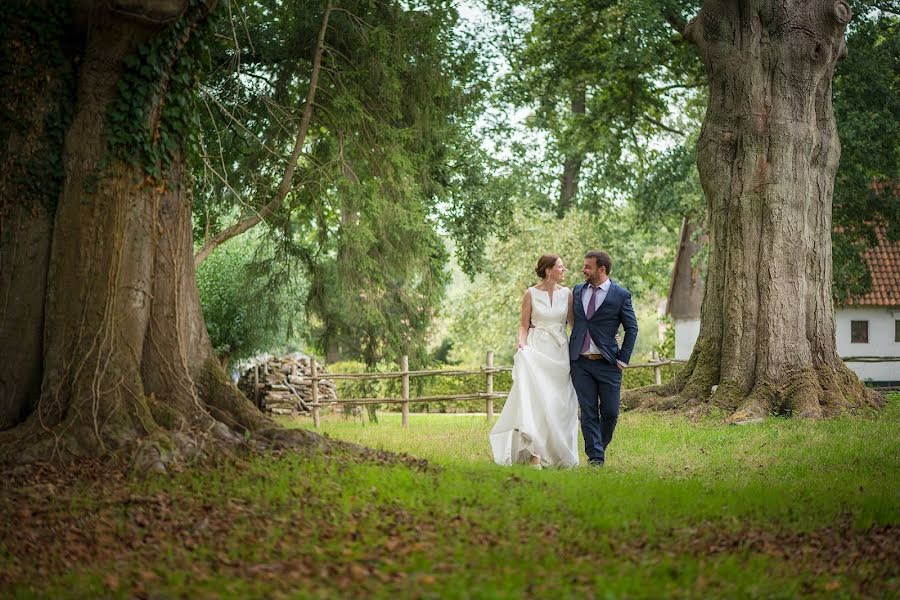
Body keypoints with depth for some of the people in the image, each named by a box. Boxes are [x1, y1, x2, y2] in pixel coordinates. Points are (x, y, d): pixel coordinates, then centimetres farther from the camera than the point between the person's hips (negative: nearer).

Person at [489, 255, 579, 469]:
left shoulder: (567, 294, 7)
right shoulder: (531, 294, 0)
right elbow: (524, 324, 4)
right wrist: (522, 342, -14)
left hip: (560, 352, 3)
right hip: (537, 350, -3)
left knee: (559, 402, 2)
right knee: (535, 400, -11)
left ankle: (559, 453, 10)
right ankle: (535, 453, -11)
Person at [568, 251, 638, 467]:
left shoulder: (620, 295, -3)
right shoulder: (577, 291, 9)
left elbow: (632, 328, 1)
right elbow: (567, 319, 21)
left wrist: (623, 359, -4)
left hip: (607, 363, -2)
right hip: (580, 362, 3)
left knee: (610, 412, 0)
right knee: (588, 412, 0)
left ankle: (600, 448, 24)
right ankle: (595, 457, 4)